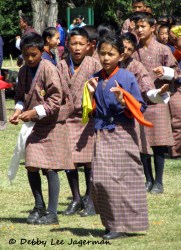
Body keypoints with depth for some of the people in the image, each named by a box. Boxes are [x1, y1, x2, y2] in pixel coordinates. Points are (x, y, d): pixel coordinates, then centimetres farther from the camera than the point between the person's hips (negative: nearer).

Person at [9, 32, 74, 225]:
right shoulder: (24, 71, 6)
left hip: (50, 125, -6)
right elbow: (20, 96, 16)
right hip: (33, 125, 6)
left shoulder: (49, 70, -15)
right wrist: (19, 110, -4)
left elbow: (56, 100, -17)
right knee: (31, 166, 5)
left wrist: (35, 112, -24)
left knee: (50, 169, -5)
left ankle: (52, 213, 1)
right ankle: (39, 206, 22)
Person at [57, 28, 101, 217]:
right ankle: (76, 199, 16)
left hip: (88, 118, -3)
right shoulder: (61, 67, 6)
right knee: (69, 160, 2)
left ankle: (90, 200, 12)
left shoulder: (94, 65, -2)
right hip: (67, 117, 3)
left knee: (89, 161, 1)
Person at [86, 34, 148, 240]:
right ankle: (111, 222, 13)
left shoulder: (127, 78, -5)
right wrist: (91, 93, -1)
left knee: (120, 180, -5)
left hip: (122, 134, -5)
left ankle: (121, 225, 2)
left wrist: (122, 100, -21)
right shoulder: (96, 79, 9)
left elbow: (140, 108, -5)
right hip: (101, 135, 5)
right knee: (99, 180, 0)